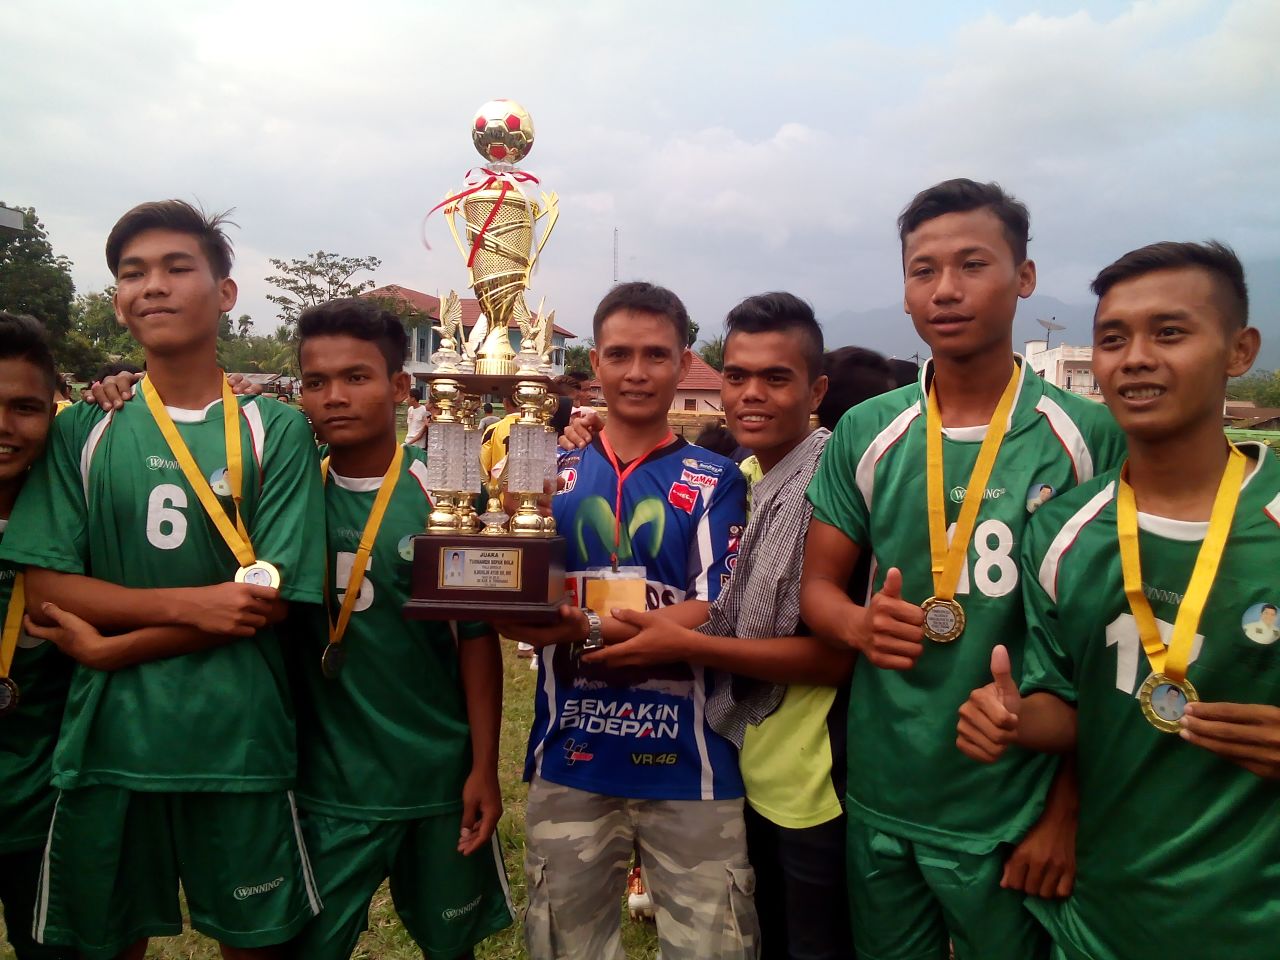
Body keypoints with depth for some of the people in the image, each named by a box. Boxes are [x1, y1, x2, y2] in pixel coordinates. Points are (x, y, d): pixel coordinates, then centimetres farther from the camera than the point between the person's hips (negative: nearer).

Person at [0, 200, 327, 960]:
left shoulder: (277, 431, -3)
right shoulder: (82, 432, 4)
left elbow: (275, 599, -9)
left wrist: (106, 649, -12)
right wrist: (190, 603, -17)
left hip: (240, 738, -1)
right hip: (108, 736, 2)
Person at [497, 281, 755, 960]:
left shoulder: (714, 481, -3)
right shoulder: (552, 476, 5)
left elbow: (717, 620, -12)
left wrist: (588, 629, -25)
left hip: (689, 766, -2)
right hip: (569, 762, 3)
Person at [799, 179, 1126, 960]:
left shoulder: (1089, 436, -9)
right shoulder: (866, 434, -2)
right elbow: (818, 587, 3)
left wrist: (1067, 811, -6)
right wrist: (861, 625, -19)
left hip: (1013, 813, -2)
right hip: (879, 799, 3)